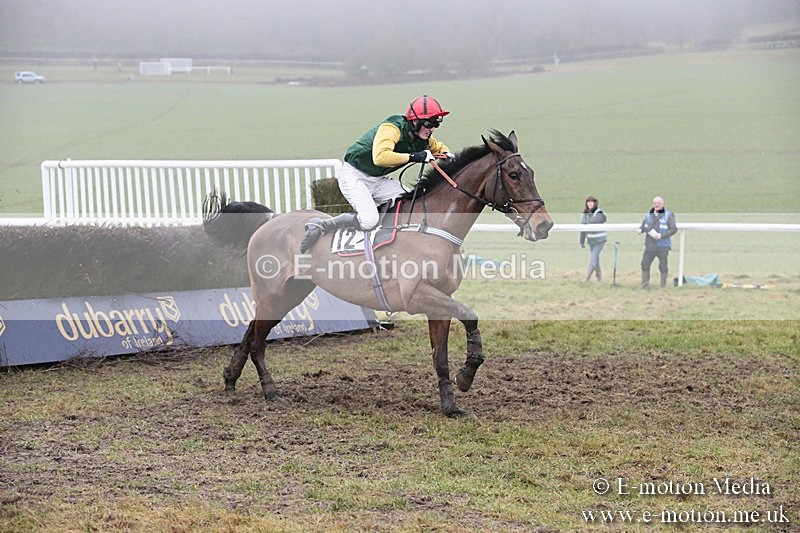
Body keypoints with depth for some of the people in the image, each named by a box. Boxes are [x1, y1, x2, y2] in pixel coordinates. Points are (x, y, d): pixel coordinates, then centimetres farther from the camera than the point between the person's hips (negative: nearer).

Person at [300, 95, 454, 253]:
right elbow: (380, 157, -43)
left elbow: (437, 146, 24)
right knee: (369, 220, -28)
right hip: (354, 177, -9)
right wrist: (413, 157, -39)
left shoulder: (423, 137, 0)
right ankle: (320, 225, -11)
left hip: (378, 180, 9)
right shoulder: (392, 128, -25)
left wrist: (446, 153, -1)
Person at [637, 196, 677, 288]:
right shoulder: (649, 215, 11)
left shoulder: (668, 215, -3)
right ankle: (644, 285, 8)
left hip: (663, 247, -4)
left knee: (663, 267, 3)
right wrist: (640, 230, -3)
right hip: (650, 246, 4)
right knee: (645, 265, 1)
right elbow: (643, 225, 21)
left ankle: (663, 286, 14)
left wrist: (662, 235, -20)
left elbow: (674, 229, -8)